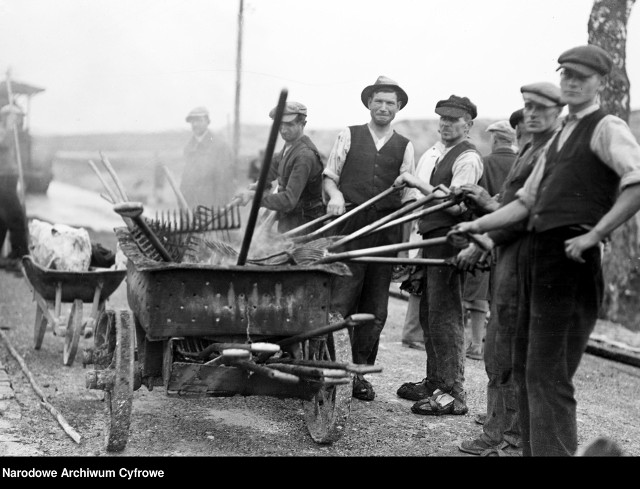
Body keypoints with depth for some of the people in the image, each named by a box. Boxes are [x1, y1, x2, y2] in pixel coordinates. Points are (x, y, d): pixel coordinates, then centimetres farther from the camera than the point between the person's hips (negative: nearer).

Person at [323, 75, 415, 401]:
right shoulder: (349, 135, 8)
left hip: (386, 231, 2)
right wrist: (335, 195, -13)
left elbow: (406, 196, 8)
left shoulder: (404, 146, 11)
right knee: (340, 301, -11)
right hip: (350, 228, -2)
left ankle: (360, 374, 16)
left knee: (375, 309, 7)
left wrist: (405, 242, -4)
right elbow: (329, 175, 8)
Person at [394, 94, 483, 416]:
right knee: (429, 313, 15)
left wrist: (420, 184, -18)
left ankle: (453, 393, -5)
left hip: (450, 239, -10)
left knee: (445, 316, -9)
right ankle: (434, 382, 26)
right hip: (434, 239, 10)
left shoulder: (467, 158, -11)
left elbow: (455, 205, -21)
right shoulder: (446, 155, 20)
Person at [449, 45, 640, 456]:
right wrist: (477, 226, 18)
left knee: (547, 375, -10)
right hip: (538, 252, 9)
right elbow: (527, 202, 24)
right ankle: (534, 449, 24)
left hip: (571, 257, -9)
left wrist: (594, 234, -21)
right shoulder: (559, 138, 22)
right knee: (525, 367, 14)